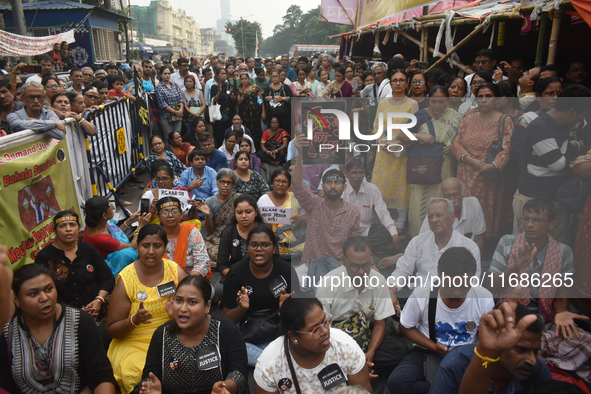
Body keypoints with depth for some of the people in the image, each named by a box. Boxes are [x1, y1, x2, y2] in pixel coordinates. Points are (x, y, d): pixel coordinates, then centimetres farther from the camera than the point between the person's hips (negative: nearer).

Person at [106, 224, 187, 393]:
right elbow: (111, 330, -1)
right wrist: (134, 320, -20)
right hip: (133, 343, -1)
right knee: (135, 374, -31)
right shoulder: (126, 278, -6)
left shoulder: (176, 272, 0)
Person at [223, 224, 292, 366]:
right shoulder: (236, 273, -4)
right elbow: (227, 318, 0)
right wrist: (242, 308, -21)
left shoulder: (286, 271, -3)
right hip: (246, 336, 1)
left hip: (278, 333, 0)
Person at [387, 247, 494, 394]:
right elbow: (405, 327, 0)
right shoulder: (421, 295, -13)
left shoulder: (484, 298, -10)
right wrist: (433, 346, -14)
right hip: (428, 353, 0)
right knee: (397, 381, -28)